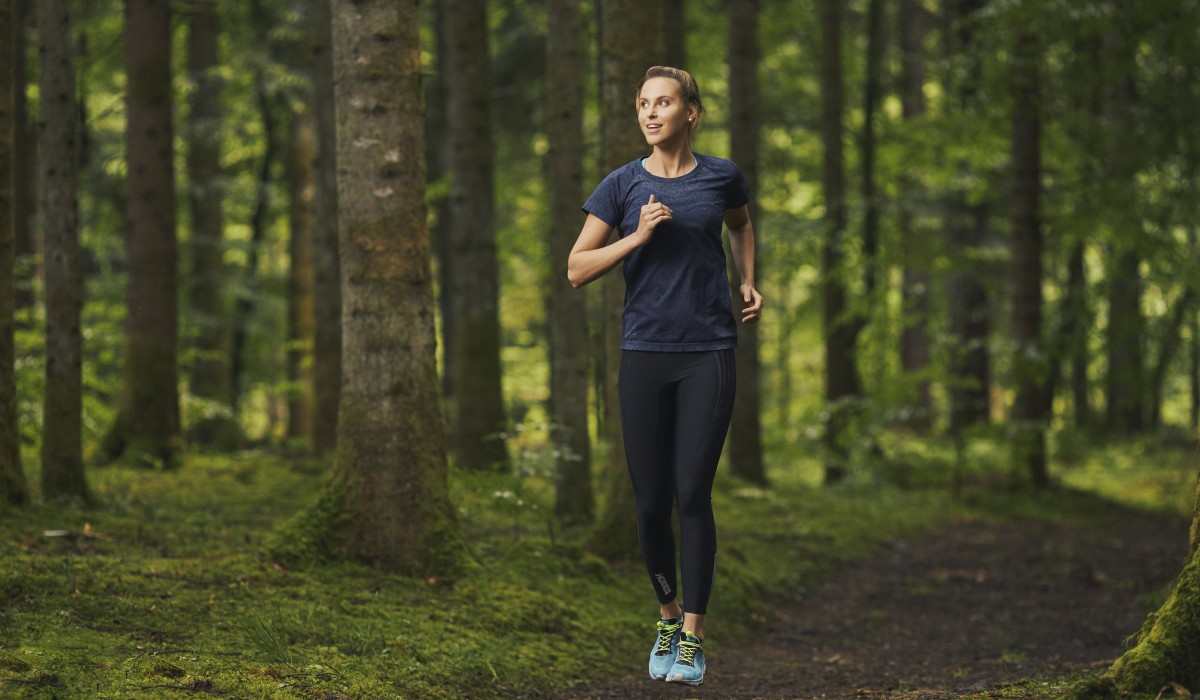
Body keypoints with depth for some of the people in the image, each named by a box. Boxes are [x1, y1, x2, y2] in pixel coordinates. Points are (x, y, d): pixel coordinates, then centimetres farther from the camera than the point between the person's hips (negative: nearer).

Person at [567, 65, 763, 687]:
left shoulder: (721, 177, 4)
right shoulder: (622, 185, 1)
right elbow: (577, 270, 0)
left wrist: (749, 283, 12)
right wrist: (639, 236, -12)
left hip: (709, 354, -1)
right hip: (645, 354, 1)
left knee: (692, 494, -8)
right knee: (651, 500, 3)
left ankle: (692, 636, -1)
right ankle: (666, 613, 25)